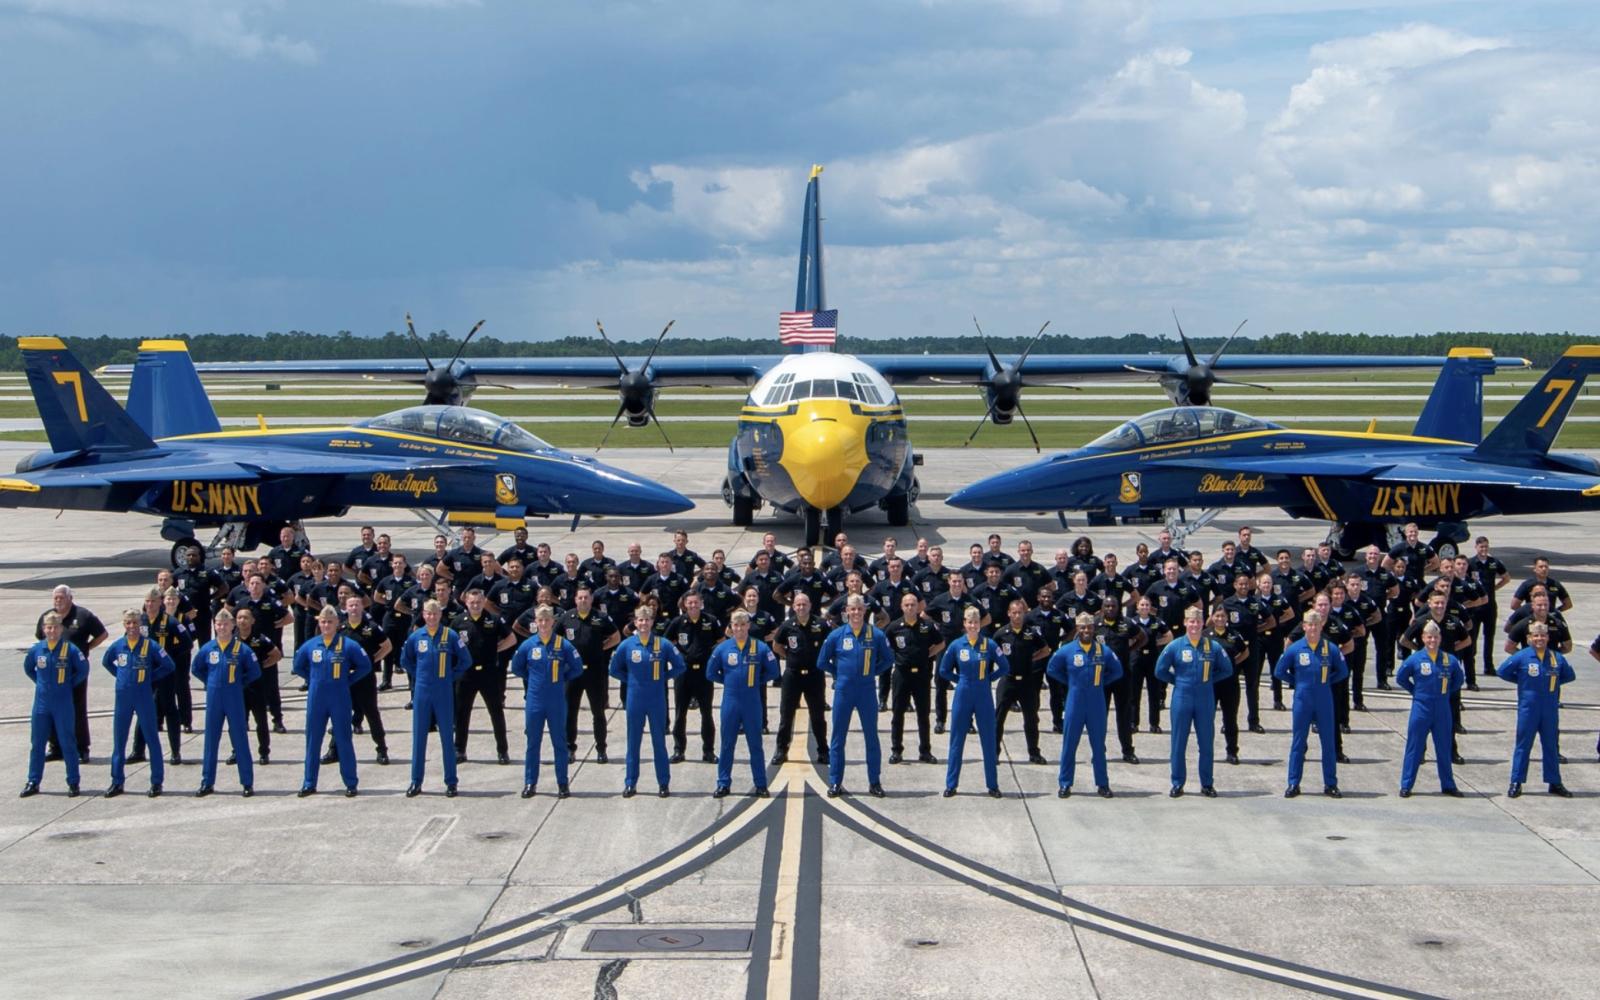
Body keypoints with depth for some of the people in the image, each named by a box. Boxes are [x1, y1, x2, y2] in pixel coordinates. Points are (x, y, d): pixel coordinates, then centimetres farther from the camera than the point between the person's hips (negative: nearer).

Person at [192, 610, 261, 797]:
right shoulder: (208, 648, 2)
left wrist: (240, 683, 0)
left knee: (240, 740, 1)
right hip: (213, 699, 3)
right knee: (210, 740, 7)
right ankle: (207, 782, 15)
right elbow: (195, 669, 17)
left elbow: (255, 672, 1)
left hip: (234, 700, -3)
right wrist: (209, 682, 9)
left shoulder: (241, 649, -5)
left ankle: (248, 783, 5)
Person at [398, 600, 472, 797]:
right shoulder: (415, 637, 2)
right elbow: (405, 660, 16)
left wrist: (452, 676, -1)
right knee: (419, 737, 5)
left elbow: (466, 660, 2)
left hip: (444, 693, -2)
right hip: (422, 693, 2)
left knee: (447, 738, 3)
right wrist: (418, 675, 7)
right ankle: (416, 782, 11)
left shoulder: (451, 635, -4)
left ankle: (451, 783, 8)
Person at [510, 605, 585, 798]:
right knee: (533, 742, 7)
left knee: (559, 742, 5)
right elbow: (516, 667, 12)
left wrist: (561, 678, 1)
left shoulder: (563, 645, -5)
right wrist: (532, 679, 7)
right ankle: (530, 783, 14)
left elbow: (577, 668, 3)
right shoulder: (528, 645, -1)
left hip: (557, 702, -1)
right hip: (534, 701, 1)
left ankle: (563, 784, 12)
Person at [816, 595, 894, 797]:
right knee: (838, 737, 4)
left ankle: (875, 782, 13)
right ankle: (835, 783, 11)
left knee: (871, 737, 5)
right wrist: (839, 674, 5)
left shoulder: (876, 635, -4)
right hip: (843, 691, 0)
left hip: (867, 691, 0)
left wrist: (873, 672, 2)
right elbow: (822, 662, 7)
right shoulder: (836, 635, -3)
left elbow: (888, 659, 8)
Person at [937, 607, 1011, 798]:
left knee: (989, 742, 4)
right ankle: (951, 784, 13)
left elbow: (1004, 668, 2)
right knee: (956, 741, 6)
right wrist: (960, 680, 2)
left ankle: (993, 785, 13)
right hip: (962, 697, 1)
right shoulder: (956, 645, -1)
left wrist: (987, 678, -1)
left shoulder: (989, 645, -4)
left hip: (984, 698, -1)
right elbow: (944, 670, 8)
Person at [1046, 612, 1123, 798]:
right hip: (1074, 704, -1)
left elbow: (1117, 671, 12)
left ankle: (1102, 784, 15)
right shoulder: (1067, 650, -3)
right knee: (1069, 745, 3)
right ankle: (1064, 784, 11)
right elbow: (1052, 669, 9)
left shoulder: (1104, 651, -1)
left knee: (1099, 745, 7)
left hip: (1097, 705, 1)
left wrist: (1101, 682, 5)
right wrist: (1070, 682, 6)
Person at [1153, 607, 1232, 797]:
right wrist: (1178, 681, 3)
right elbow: (1160, 671, 4)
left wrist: (1209, 679, 4)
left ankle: (1207, 784, 13)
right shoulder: (1174, 646, -3)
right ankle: (1177, 783, 12)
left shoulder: (1214, 647, 0)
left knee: (1206, 743, 5)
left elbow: (1227, 669, 10)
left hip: (1206, 700, 1)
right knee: (1178, 743, 4)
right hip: (1182, 698, -1)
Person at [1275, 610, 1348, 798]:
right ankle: (1293, 784, 9)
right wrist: (1298, 682, 2)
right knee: (1298, 742, 4)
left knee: (1328, 742, 4)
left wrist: (1327, 681, 3)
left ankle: (1330, 784, 11)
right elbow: (1279, 672, 5)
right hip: (1302, 703, -1)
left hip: (1324, 703, 1)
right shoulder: (1295, 649, -3)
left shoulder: (1331, 649, -1)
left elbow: (1343, 672, 10)